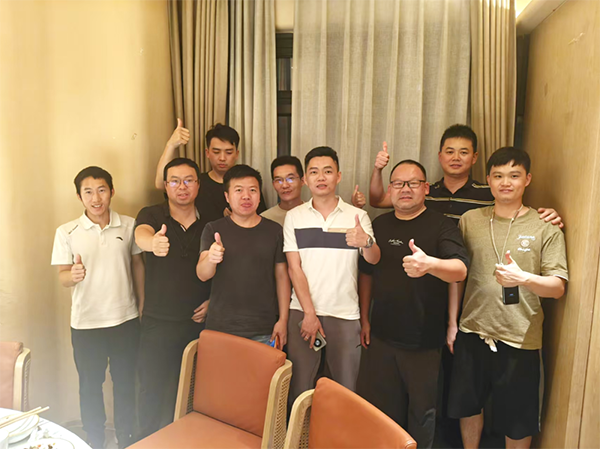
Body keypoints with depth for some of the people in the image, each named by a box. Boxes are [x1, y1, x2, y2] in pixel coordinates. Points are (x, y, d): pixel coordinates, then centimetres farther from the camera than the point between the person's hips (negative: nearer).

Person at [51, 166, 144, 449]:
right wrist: (73, 275, -26)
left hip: (126, 320, 1)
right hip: (86, 323, -1)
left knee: (126, 383, 14)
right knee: (90, 386, 15)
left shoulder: (129, 225, -3)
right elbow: (62, 276, -2)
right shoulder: (67, 232, -6)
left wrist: (142, 306, 7)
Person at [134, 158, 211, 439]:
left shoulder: (210, 223, 3)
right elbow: (141, 234, -27)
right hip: (159, 323, -2)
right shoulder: (151, 215, -3)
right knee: (152, 391, 6)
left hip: (200, 321, 2)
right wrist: (153, 242, -49)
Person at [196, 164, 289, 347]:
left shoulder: (274, 231, 1)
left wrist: (283, 320, 0)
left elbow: (282, 276, 4)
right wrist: (210, 259, -34)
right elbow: (202, 274, -11)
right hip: (221, 327, 0)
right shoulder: (213, 229, -1)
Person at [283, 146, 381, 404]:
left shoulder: (357, 216, 4)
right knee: (299, 387, 5)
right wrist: (309, 313, -7)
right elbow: (294, 267, -1)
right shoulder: (294, 217, 4)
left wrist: (366, 242, -31)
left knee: (346, 390, 7)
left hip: (345, 315, 0)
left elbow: (374, 260, -8)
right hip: (303, 312, 0)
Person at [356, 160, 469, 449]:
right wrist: (364, 318, 13)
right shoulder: (378, 226, 6)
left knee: (422, 410, 12)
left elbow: (460, 270, -23)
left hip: (425, 341, -3)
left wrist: (430, 264, -44)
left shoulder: (441, 226, -8)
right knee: (381, 408, 15)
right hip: (382, 337, 4)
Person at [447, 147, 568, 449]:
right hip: (472, 333, 3)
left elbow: (558, 287, -6)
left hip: (519, 340, -2)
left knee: (518, 423, 13)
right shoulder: (470, 220, 3)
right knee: (468, 407, 19)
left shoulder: (545, 228, -4)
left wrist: (523, 278, -26)